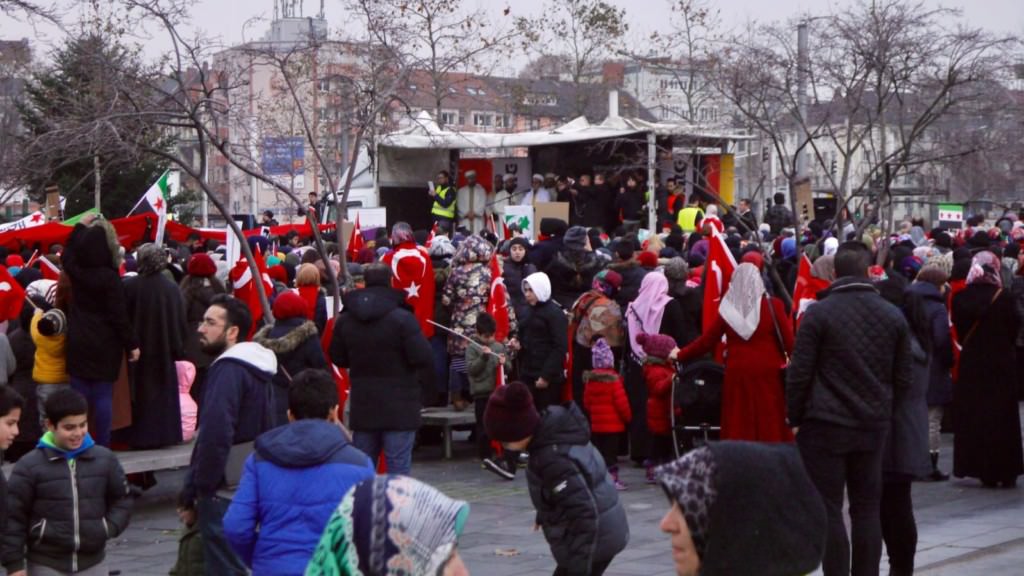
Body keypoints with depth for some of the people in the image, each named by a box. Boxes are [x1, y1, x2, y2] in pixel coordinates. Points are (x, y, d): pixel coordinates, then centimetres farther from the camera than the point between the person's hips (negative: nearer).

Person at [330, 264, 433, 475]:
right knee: (398, 465, -2)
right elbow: (423, 358, -17)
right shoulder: (402, 318, -15)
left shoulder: (344, 321, 4)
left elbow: (338, 359, 12)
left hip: (362, 407, 5)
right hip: (399, 409, -5)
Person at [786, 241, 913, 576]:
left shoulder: (819, 313, -9)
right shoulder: (893, 316, 3)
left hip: (824, 424, -4)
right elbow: (904, 377, 8)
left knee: (829, 510, 1)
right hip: (873, 426, 4)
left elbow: (799, 372, -9)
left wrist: (794, 418, 2)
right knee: (867, 508, 10)